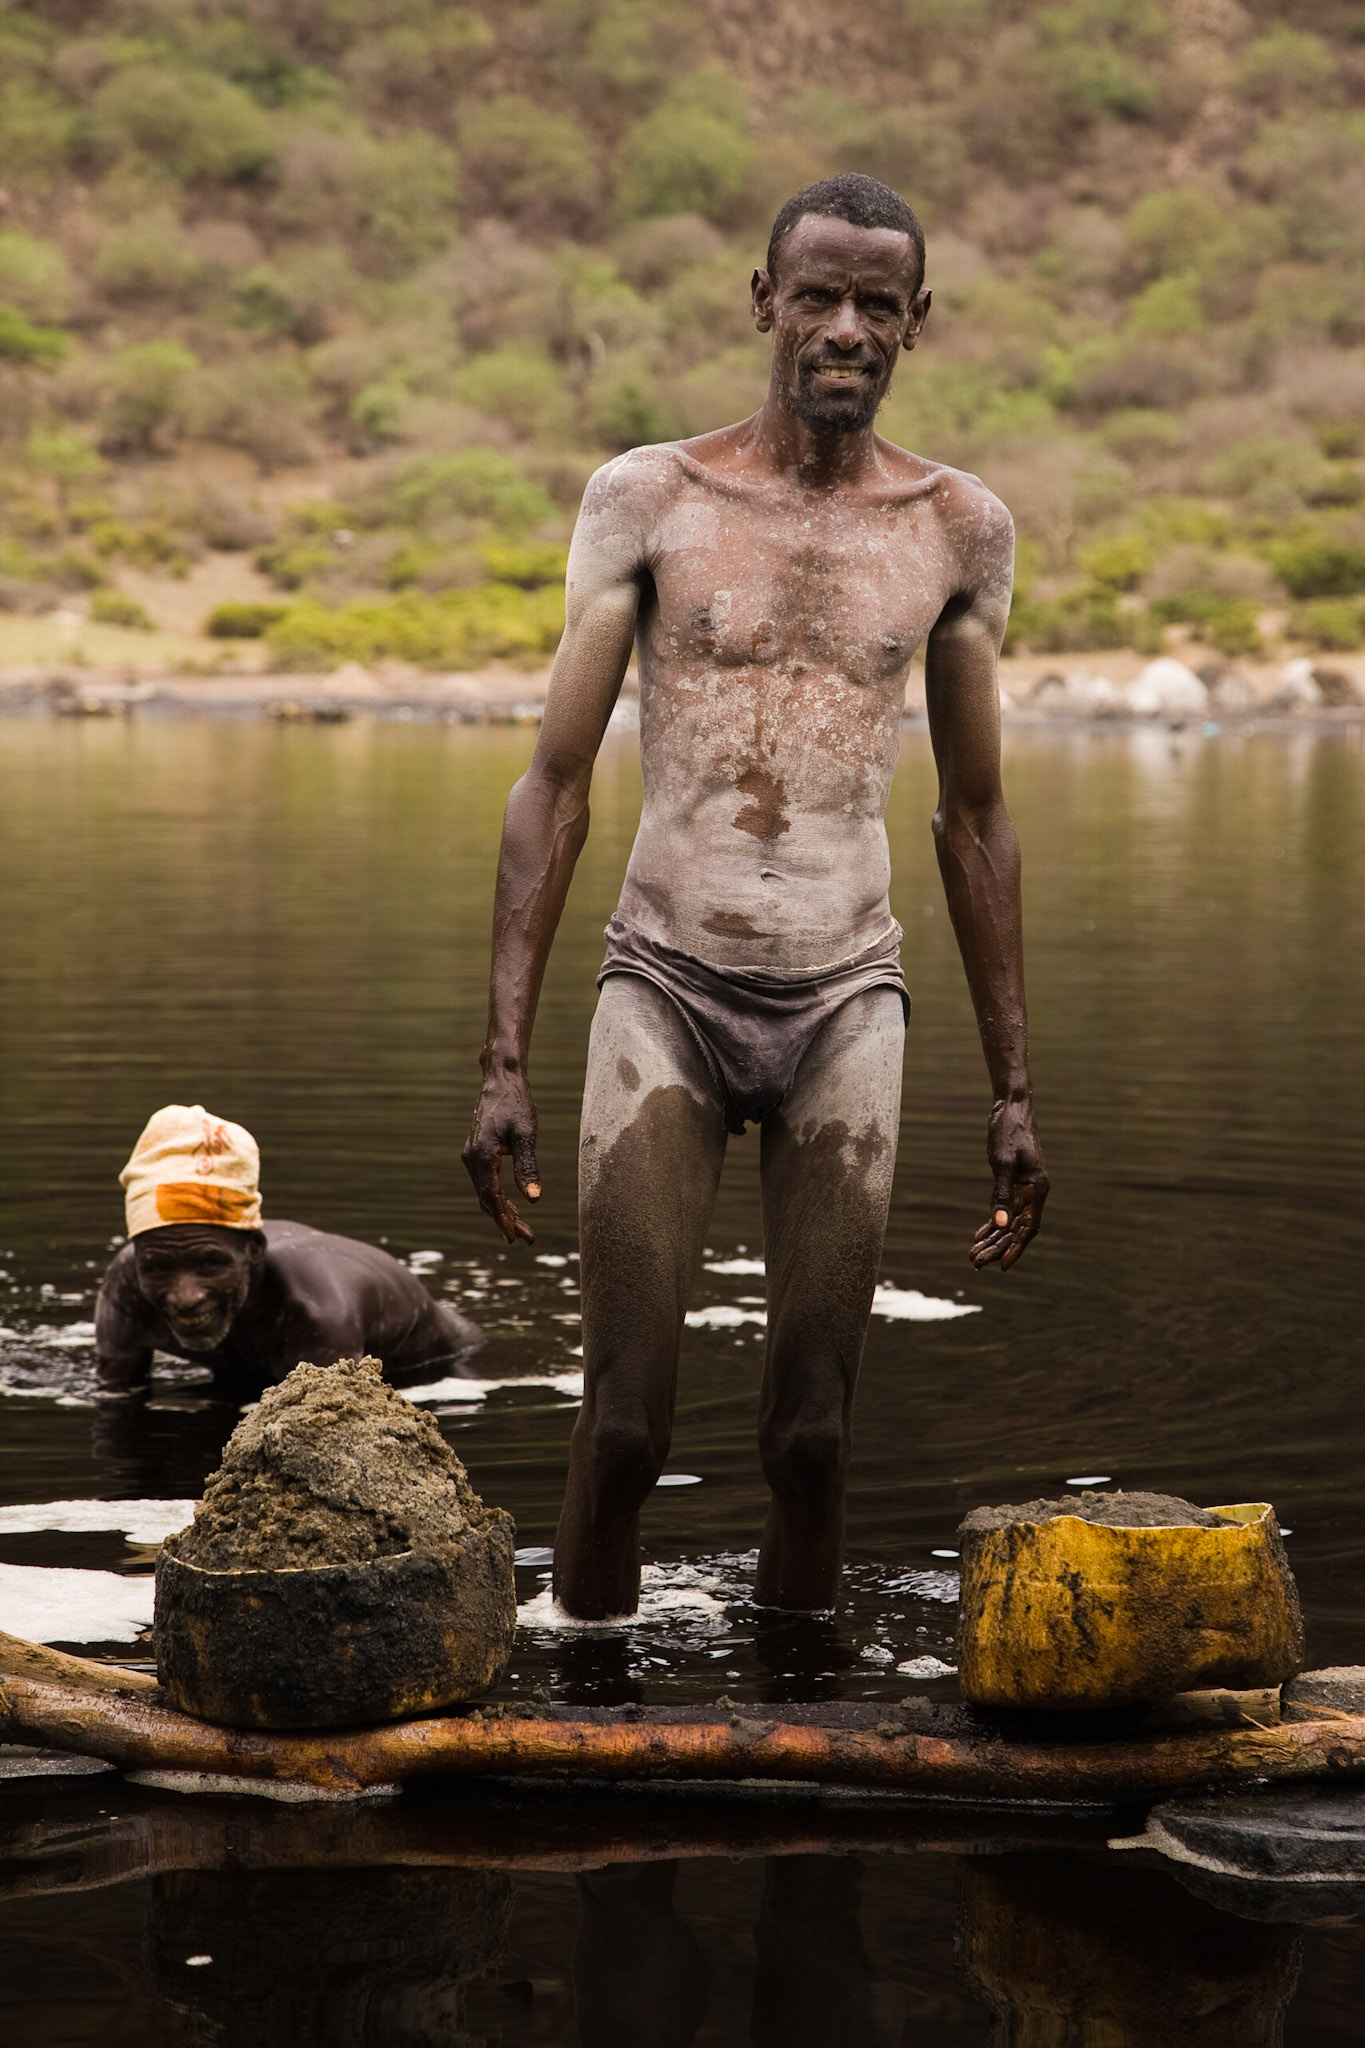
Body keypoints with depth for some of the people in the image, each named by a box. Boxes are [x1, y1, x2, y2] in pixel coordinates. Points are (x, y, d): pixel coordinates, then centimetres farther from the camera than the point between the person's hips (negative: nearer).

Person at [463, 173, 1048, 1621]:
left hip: (847, 1005, 1)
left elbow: (974, 817, 13)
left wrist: (1012, 1091, 12)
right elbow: (554, 787, 0)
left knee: (811, 1435, 0)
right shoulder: (646, 499, -1)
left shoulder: (960, 530, 5)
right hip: (663, 989, -1)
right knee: (623, 1428, -5)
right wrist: (503, 1063, -6)